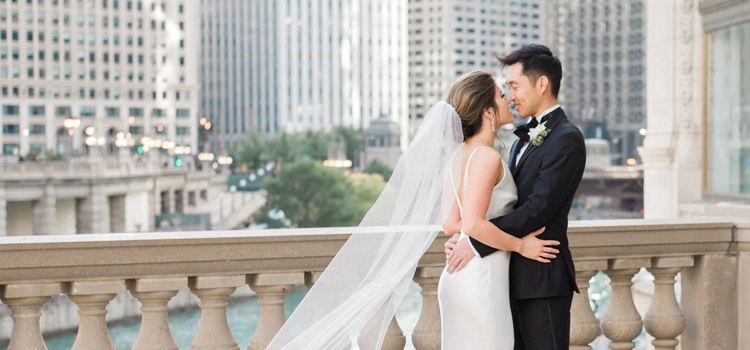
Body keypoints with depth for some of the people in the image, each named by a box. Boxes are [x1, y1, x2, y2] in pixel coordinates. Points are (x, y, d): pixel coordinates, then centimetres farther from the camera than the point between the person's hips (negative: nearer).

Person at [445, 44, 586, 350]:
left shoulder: (566, 139, -13)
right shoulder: (524, 139, 17)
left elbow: (538, 209, -21)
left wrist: (477, 243, -21)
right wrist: (463, 236, -4)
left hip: (543, 280, -9)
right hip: (517, 279, 9)